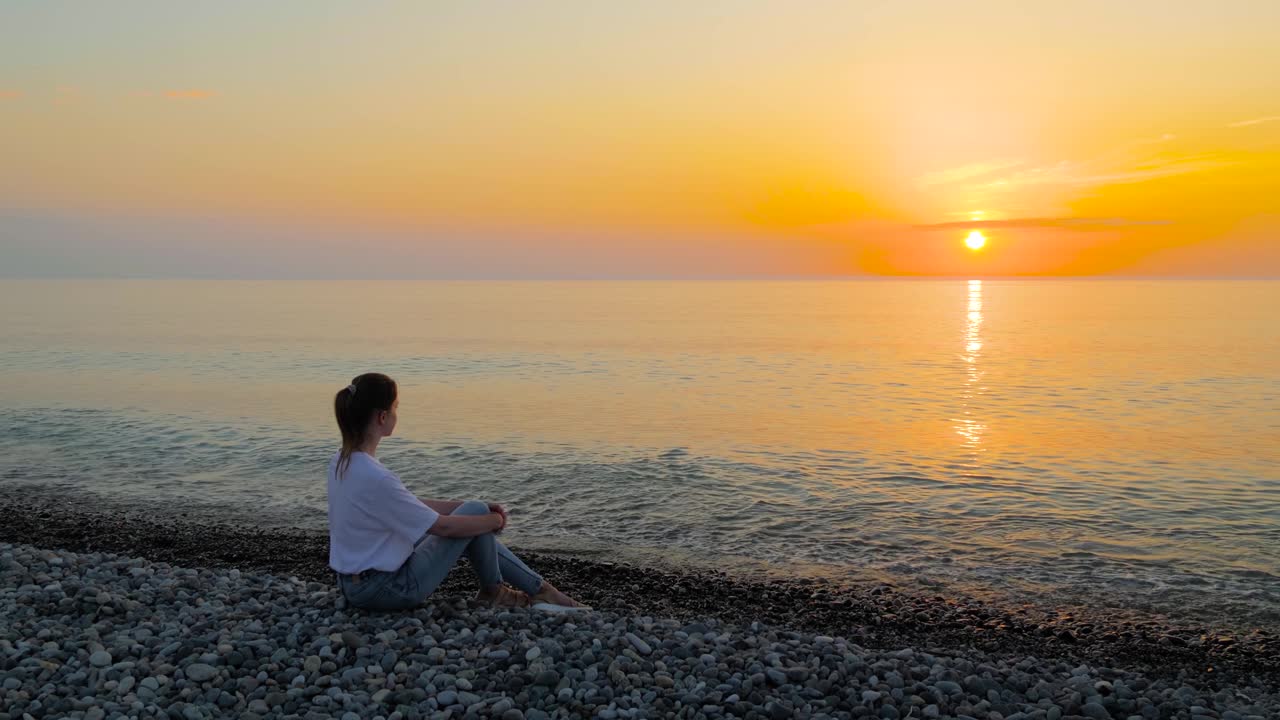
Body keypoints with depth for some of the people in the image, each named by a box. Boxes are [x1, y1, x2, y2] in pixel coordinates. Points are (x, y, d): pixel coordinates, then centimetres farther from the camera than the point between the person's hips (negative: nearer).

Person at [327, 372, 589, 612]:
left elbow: (412, 505, 8)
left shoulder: (341, 462, 2)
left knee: (474, 521, 16)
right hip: (389, 590, -9)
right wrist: (495, 520, -3)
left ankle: (538, 588, 23)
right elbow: (443, 525, -21)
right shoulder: (374, 478, -29)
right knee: (477, 512, -4)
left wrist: (482, 509, 4)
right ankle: (492, 591, 18)